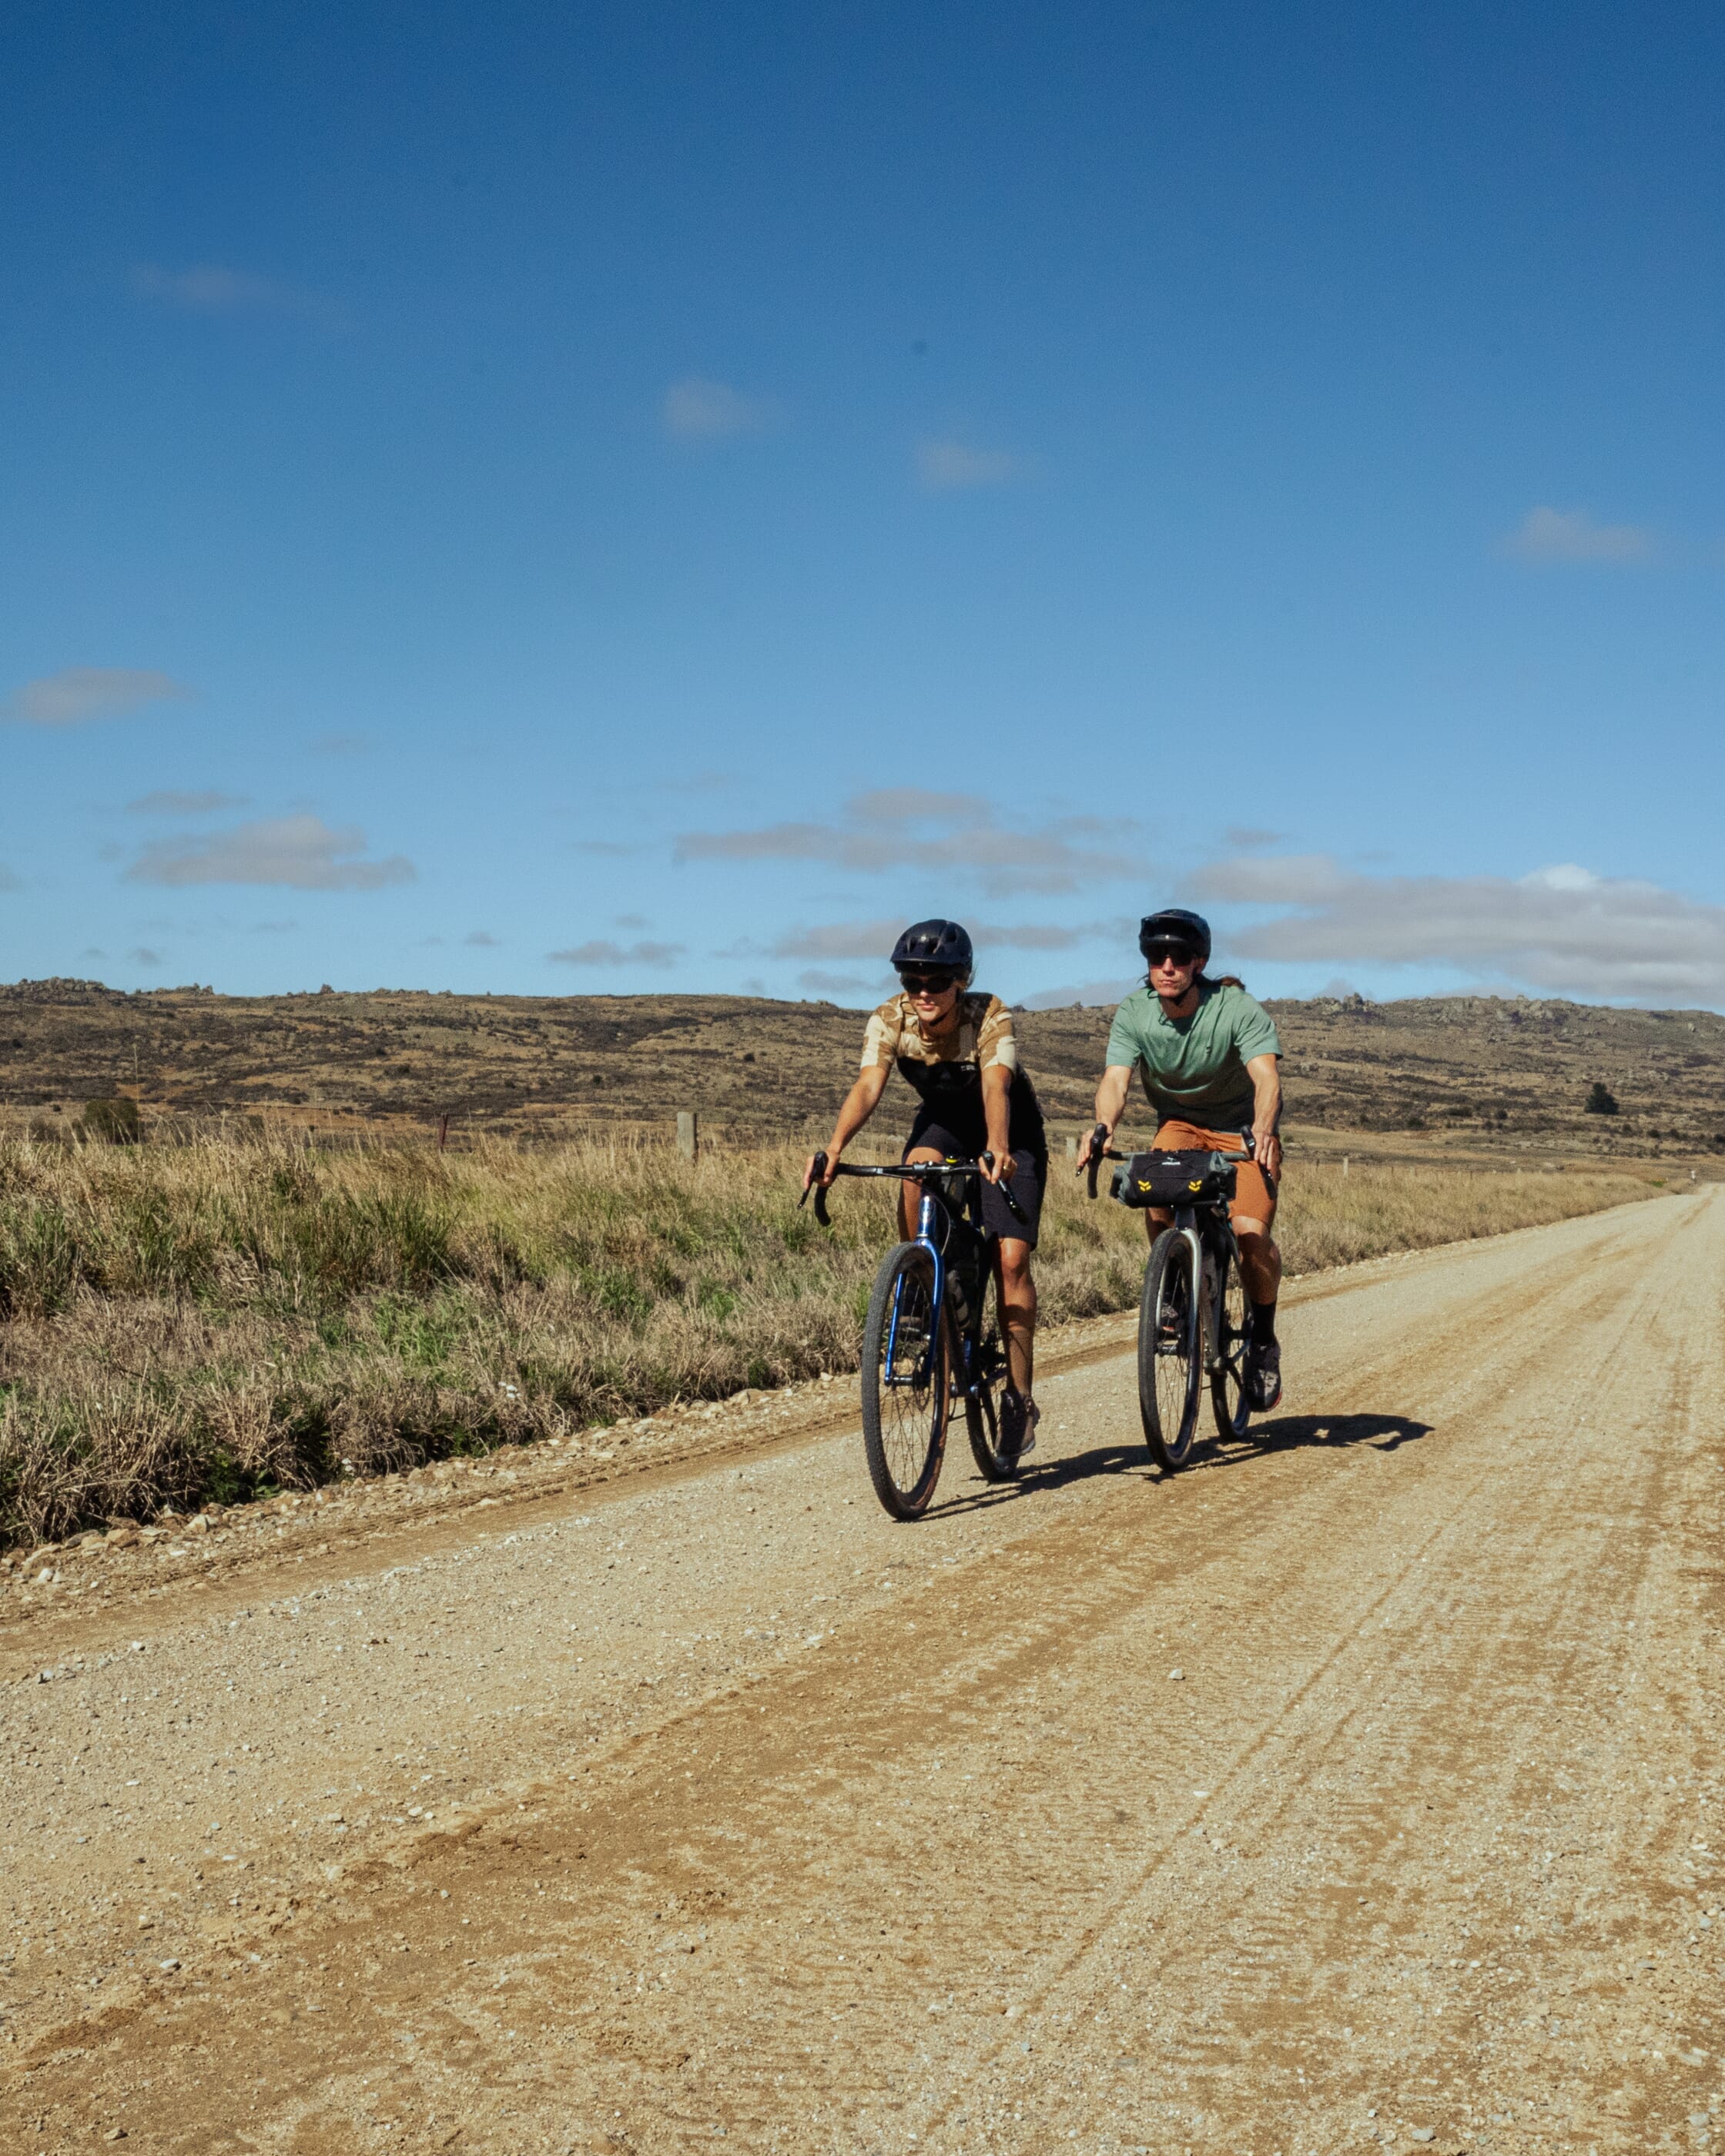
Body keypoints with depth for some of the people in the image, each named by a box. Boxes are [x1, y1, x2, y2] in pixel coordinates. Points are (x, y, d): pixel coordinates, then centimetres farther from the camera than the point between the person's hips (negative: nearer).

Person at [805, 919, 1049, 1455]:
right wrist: (835, 1147, -53)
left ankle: (1020, 1398, -5)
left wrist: (998, 1151, -64)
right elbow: (868, 1085, -35)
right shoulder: (890, 1020, -22)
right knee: (918, 1164, -34)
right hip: (942, 1122, 3)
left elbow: (995, 1087, -45)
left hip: (1010, 1134, -3)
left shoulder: (990, 1017, -30)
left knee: (1011, 1258, -16)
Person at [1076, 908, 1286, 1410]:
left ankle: (1264, 1340, 2)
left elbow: (1267, 1075, -36)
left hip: (1242, 1130, -2)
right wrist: (1104, 1126, -48)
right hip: (1179, 1124, 2)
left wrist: (1262, 1131, -55)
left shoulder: (1239, 1009, -23)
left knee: (1251, 1231, -23)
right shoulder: (1133, 1015, -15)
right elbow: (1116, 1079, -26)